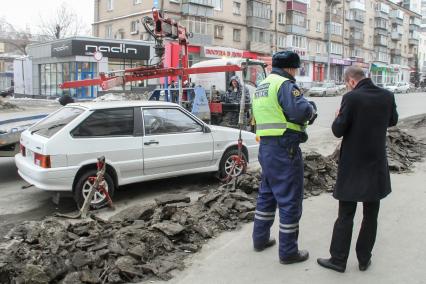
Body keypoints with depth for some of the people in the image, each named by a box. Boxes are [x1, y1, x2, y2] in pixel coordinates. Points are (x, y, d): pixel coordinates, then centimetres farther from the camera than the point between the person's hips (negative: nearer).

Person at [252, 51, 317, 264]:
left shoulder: (262, 86, 17)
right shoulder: (285, 84, -13)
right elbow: (301, 111, -25)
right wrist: (312, 108, -2)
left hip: (266, 146, 10)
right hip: (285, 149, -9)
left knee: (267, 194, 21)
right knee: (290, 199, 0)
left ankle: (260, 239, 32)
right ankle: (288, 251, 9)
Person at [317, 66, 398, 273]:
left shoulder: (351, 98, -17)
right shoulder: (387, 96, -2)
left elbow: (338, 131, -15)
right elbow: (392, 121, 16)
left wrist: (339, 116, 4)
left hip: (352, 165, -4)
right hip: (376, 164, 4)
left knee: (345, 215, 6)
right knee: (371, 215, 14)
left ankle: (338, 260, 15)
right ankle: (364, 259, 24)